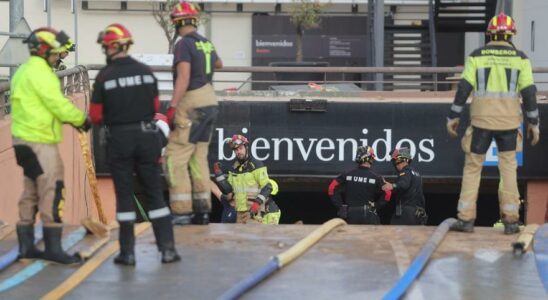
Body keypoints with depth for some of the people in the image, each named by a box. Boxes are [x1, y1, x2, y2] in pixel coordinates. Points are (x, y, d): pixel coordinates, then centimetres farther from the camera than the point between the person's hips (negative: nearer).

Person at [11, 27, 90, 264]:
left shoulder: (24, 71, 17)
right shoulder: (39, 72, -14)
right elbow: (58, 103, -16)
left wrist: (71, 119, 8)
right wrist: (81, 120, -1)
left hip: (26, 140, 10)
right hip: (39, 142, -10)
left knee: (31, 193, 15)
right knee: (51, 192, -8)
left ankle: (26, 245, 18)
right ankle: (53, 248, -8)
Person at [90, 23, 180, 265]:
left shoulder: (104, 76, -10)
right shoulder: (146, 72, 0)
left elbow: (96, 116, -6)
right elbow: (155, 106, 7)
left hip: (119, 139, -2)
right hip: (146, 135, 2)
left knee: (124, 195, 6)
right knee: (154, 193, 8)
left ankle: (127, 252, 9)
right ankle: (168, 248, 5)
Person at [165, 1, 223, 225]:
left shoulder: (184, 44, -12)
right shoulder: (206, 43, 12)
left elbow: (183, 78, -23)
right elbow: (218, 64, 34)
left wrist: (172, 107, -26)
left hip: (191, 105, -8)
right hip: (209, 102, 8)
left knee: (175, 159, -7)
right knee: (199, 159, 13)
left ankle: (182, 212, -12)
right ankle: (202, 211, 13)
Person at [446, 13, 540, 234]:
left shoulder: (476, 56, 0)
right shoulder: (520, 58, 1)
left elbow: (464, 88, -4)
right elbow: (529, 92, -2)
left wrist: (453, 116, 3)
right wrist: (533, 123, 5)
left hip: (481, 121, -1)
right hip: (509, 123, 1)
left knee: (472, 167, 8)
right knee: (508, 168, 11)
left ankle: (466, 218, 3)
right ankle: (510, 220, 8)